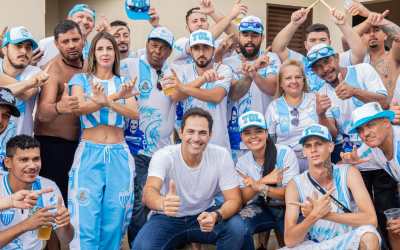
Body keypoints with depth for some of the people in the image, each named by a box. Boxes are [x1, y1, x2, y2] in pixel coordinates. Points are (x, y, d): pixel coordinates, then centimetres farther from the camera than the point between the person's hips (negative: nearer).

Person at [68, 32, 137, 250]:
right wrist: (115, 97, -22)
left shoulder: (124, 83, 14)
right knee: (86, 225, -10)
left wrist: (106, 102, -22)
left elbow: (134, 113, -4)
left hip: (119, 155, 2)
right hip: (89, 154, -2)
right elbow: (79, 108, -11)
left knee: (113, 225, 1)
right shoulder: (81, 79, 9)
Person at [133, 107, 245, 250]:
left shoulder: (221, 156, -15)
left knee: (236, 227, -26)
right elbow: (149, 191, -38)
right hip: (167, 218, -2)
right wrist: (163, 203, -64)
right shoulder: (163, 156, -21)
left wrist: (216, 216, -38)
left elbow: (234, 200, -15)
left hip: (203, 215, 2)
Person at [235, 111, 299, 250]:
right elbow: (242, 199, -5)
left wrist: (260, 187, -26)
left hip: (287, 208, -3)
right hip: (260, 209, 3)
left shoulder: (285, 153, -10)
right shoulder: (242, 162, 2)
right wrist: (263, 181, -21)